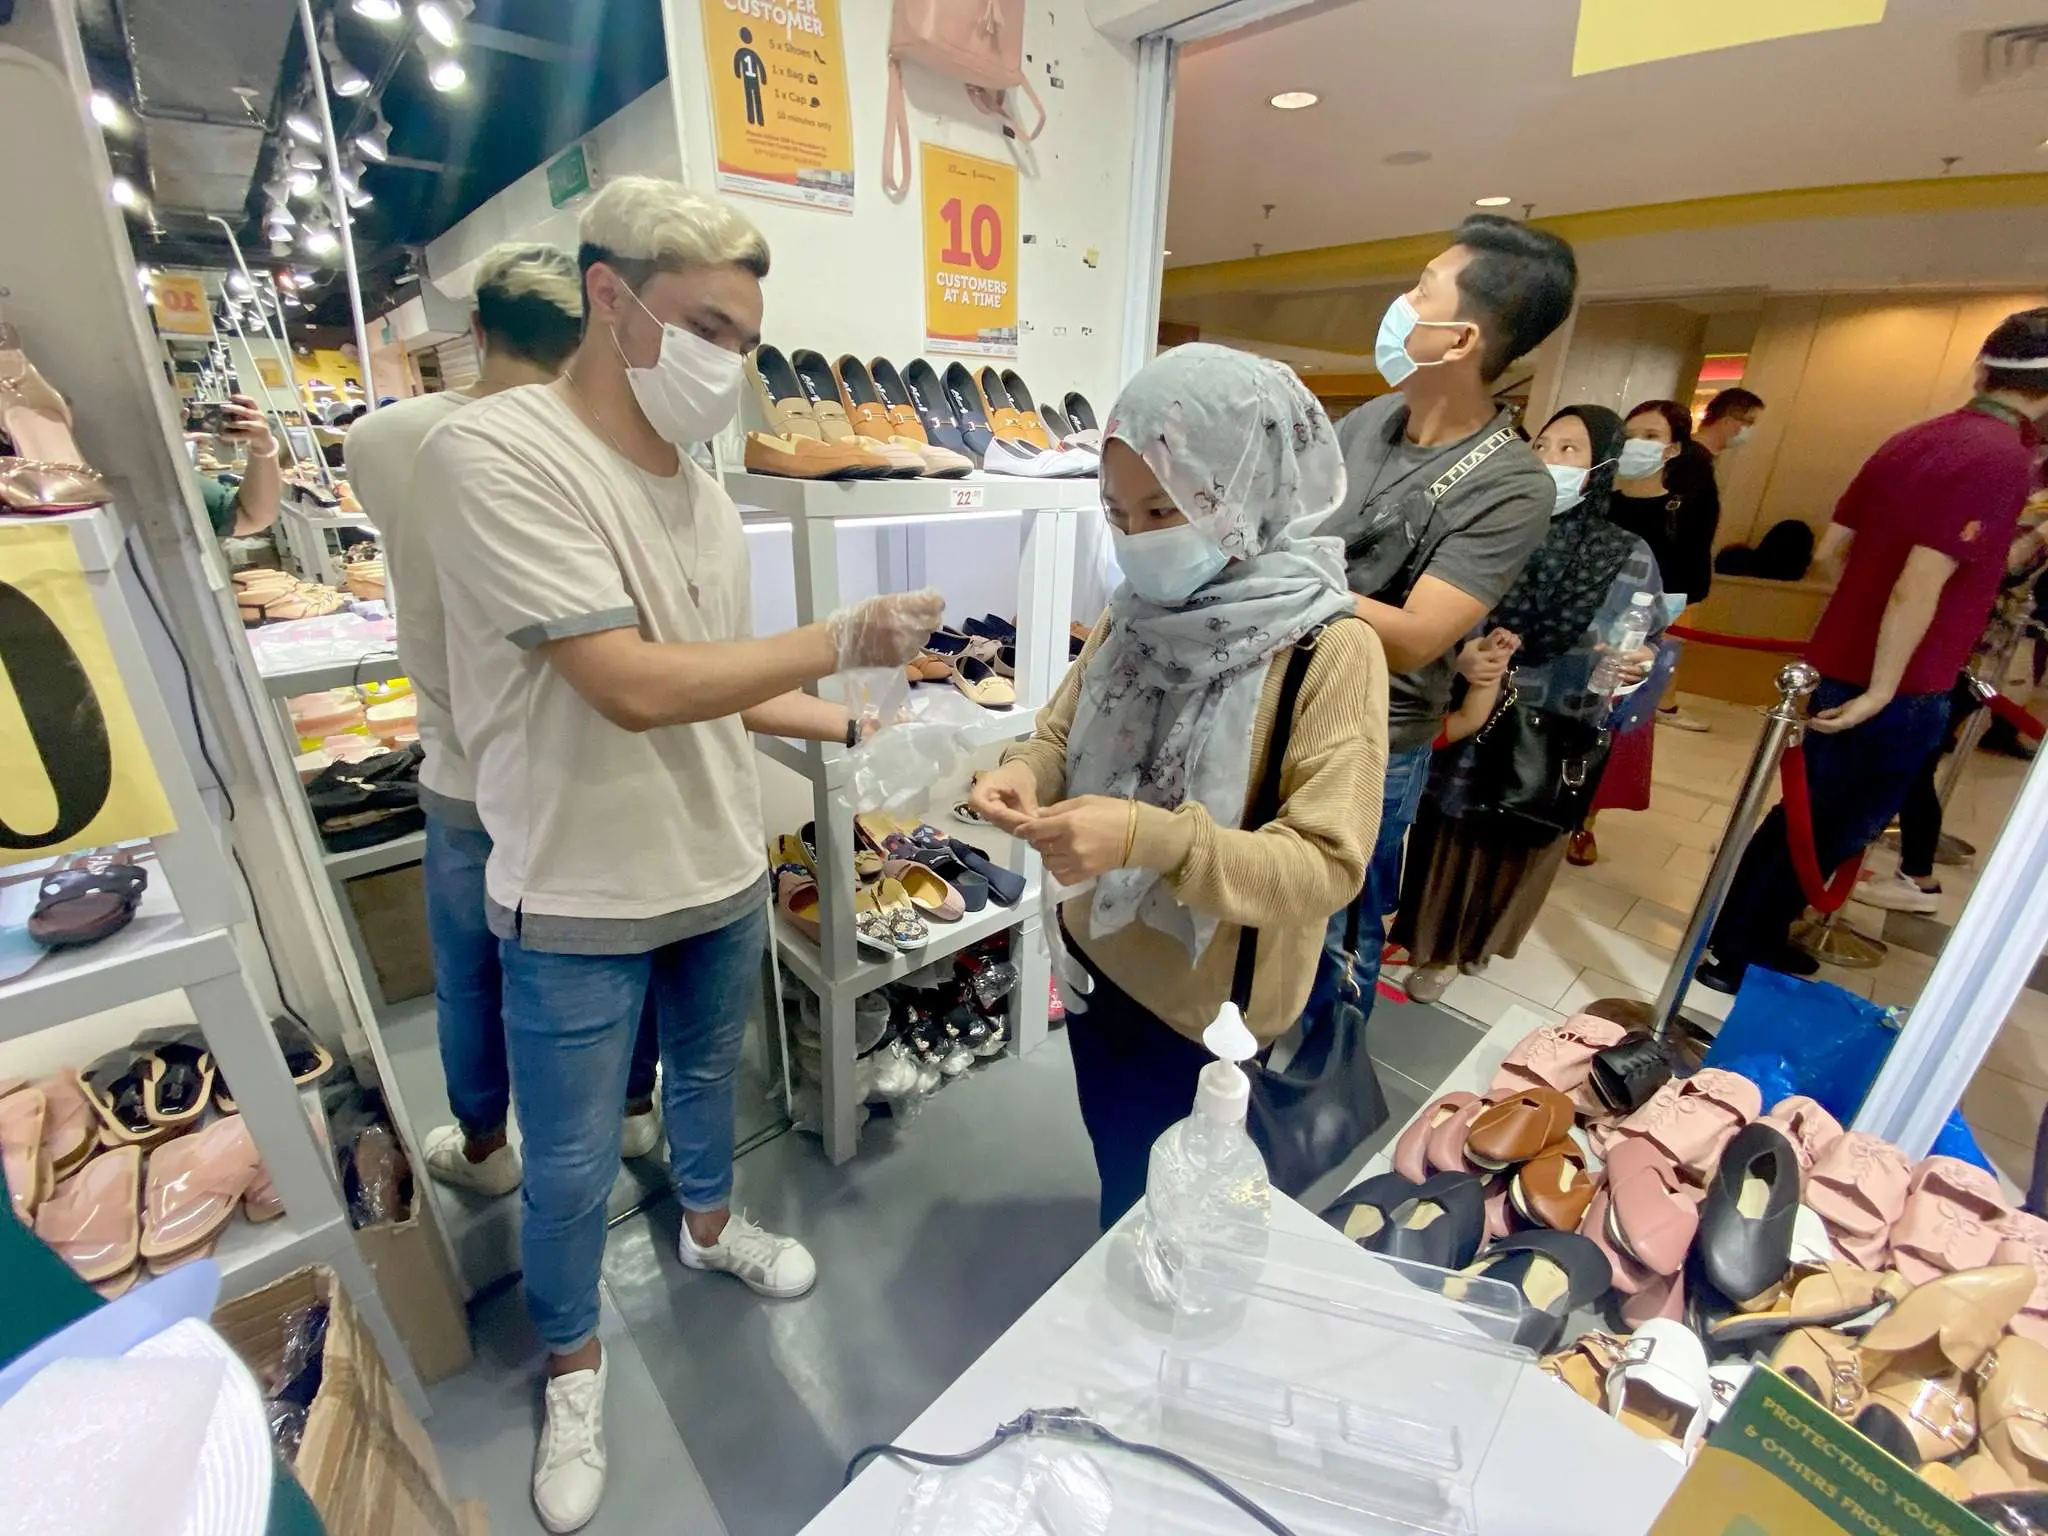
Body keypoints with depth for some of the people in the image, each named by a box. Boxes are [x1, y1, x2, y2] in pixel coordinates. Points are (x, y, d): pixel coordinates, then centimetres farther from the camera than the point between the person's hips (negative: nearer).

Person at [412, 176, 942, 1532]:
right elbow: (633, 687, -27)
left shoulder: (707, 496, 3)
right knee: (572, 1164, 15)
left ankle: (709, 1223, 57)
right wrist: (844, 640, -24)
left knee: (708, 1076, 27)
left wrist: (856, 728, -1)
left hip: (724, 876, 6)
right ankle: (575, 1362, 44)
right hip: (580, 905, -6)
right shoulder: (497, 454, -18)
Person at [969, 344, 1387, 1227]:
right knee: (1115, 1173, 30)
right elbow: (1060, 739, 3)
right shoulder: (1136, 616, -4)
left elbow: (1327, 866, -26)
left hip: (1212, 1010, -5)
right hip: (1101, 960, 6)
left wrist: (1154, 838, -40)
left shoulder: (1333, 652, -23)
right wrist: (1021, 775, -21)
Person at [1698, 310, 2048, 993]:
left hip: (1838, 663, 8)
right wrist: (1882, 691, -20)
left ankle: (1756, 932, 32)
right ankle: (1738, 956, 15)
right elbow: (1919, 588, -25)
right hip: (1893, 687, -8)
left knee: (1810, 814, 20)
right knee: (1828, 830, 4)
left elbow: (1832, 548, 12)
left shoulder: (1914, 440, 6)